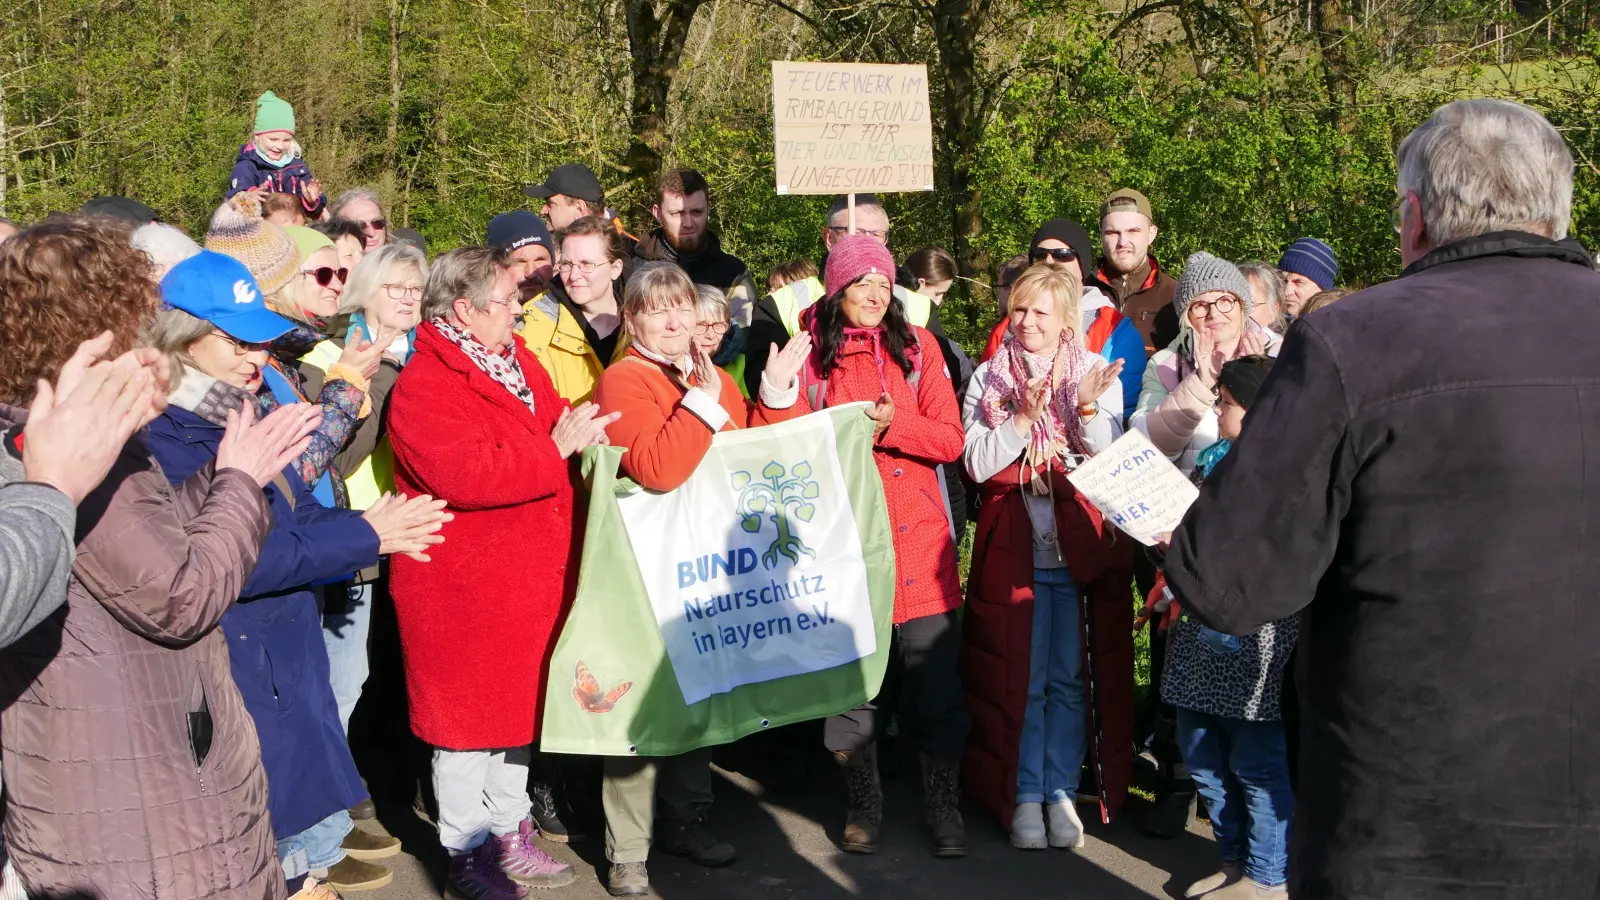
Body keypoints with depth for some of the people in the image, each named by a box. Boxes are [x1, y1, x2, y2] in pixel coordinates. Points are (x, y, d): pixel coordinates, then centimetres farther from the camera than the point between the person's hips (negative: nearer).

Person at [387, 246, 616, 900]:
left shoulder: (516, 360, 11)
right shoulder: (425, 385, -17)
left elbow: (549, 421, 20)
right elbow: (465, 476, -28)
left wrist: (580, 430, -2)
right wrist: (556, 450, -23)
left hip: (530, 576, 9)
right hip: (462, 583, -8)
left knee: (518, 703, 18)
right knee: (467, 716, 4)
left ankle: (509, 832, 34)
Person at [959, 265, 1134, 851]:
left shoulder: (1098, 375, 3)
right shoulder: (989, 378, 4)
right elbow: (977, 464, -6)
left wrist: (1088, 408, -20)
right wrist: (1025, 417, -18)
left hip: (1081, 549, 0)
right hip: (1014, 548, 0)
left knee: (1070, 680, 5)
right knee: (1020, 679, 4)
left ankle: (1061, 792, 17)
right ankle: (1025, 796, 15)